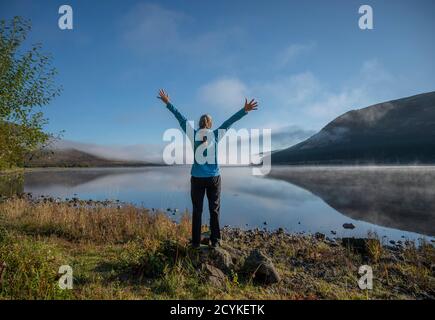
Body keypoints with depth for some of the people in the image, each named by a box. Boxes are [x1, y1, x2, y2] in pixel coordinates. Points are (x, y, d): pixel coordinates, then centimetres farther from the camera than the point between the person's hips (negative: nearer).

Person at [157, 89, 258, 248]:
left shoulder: (193, 134, -1)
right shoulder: (216, 135, -2)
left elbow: (181, 119, 3)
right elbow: (230, 121, 0)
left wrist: (168, 103, 9)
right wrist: (245, 110, 3)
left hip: (197, 178, 0)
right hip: (214, 178, 0)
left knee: (197, 211, 6)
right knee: (214, 210, 8)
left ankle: (196, 242, 10)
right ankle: (215, 241, 11)